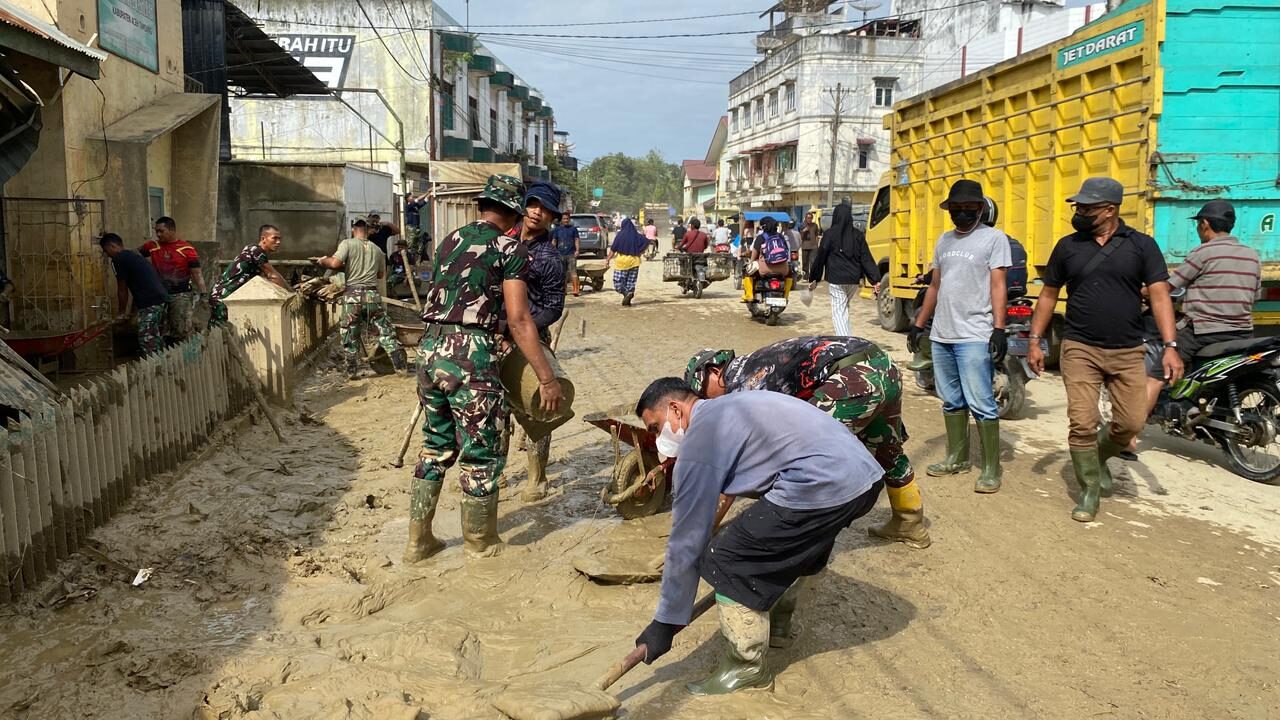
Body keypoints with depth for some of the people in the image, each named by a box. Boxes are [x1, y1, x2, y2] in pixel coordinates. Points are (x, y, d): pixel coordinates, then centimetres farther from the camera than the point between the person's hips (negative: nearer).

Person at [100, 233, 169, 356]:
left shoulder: (118, 259, 0)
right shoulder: (132, 256, 27)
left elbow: (122, 289, 5)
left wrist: (120, 313, 19)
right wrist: (133, 312, 37)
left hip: (150, 303, -9)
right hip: (162, 299, 9)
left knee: (148, 346, -6)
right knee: (157, 344, 14)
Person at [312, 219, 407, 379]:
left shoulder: (347, 243, 0)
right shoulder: (377, 249, 12)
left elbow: (335, 263, -13)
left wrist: (322, 261, 6)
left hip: (353, 294, -3)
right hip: (372, 294, 3)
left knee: (351, 335, 8)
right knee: (386, 331, 9)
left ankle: (356, 369, 9)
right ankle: (401, 365, 8)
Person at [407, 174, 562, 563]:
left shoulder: (451, 240, 17)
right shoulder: (510, 249, -3)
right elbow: (518, 319, -11)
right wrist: (547, 377, -10)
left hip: (430, 351, 7)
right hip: (471, 356, -7)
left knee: (436, 445, 19)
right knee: (481, 453, 8)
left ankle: (418, 540, 26)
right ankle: (481, 543, 21)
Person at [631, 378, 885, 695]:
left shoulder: (698, 443, -3)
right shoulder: (728, 408, 24)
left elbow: (686, 540, -2)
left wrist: (665, 623, 6)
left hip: (826, 487, -10)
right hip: (865, 472, 10)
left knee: (725, 561, 0)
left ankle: (747, 666, 11)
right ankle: (778, 626, 46)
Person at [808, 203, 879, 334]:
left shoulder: (830, 234, -5)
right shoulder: (858, 235, 6)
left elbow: (820, 257, -2)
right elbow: (867, 259, 2)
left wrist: (813, 279, 6)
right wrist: (875, 279, 1)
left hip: (836, 279, -5)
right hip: (854, 280, 5)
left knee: (838, 312, -4)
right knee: (844, 308, 22)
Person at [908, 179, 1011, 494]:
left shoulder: (994, 238, -3)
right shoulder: (944, 240, 16)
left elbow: (998, 286, -9)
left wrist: (999, 329, -17)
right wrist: (918, 324, 20)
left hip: (975, 338, -7)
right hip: (941, 336, 7)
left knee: (981, 404, -7)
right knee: (952, 402, 14)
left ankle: (992, 468, 1)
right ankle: (957, 458, 25)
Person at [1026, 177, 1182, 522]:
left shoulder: (1141, 245, 0)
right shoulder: (1068, 246, 5)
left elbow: (1159, 296, -4)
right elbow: (1048, 295, 11)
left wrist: (1170, 346, -13)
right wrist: (1035, 341, 5)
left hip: (1128, 352, 0)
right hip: (1080, 349, 0)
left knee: (1132, 422, 2)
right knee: (1082, 423, -6)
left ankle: (1100, 456, 32)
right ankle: (1089, 490, 9)